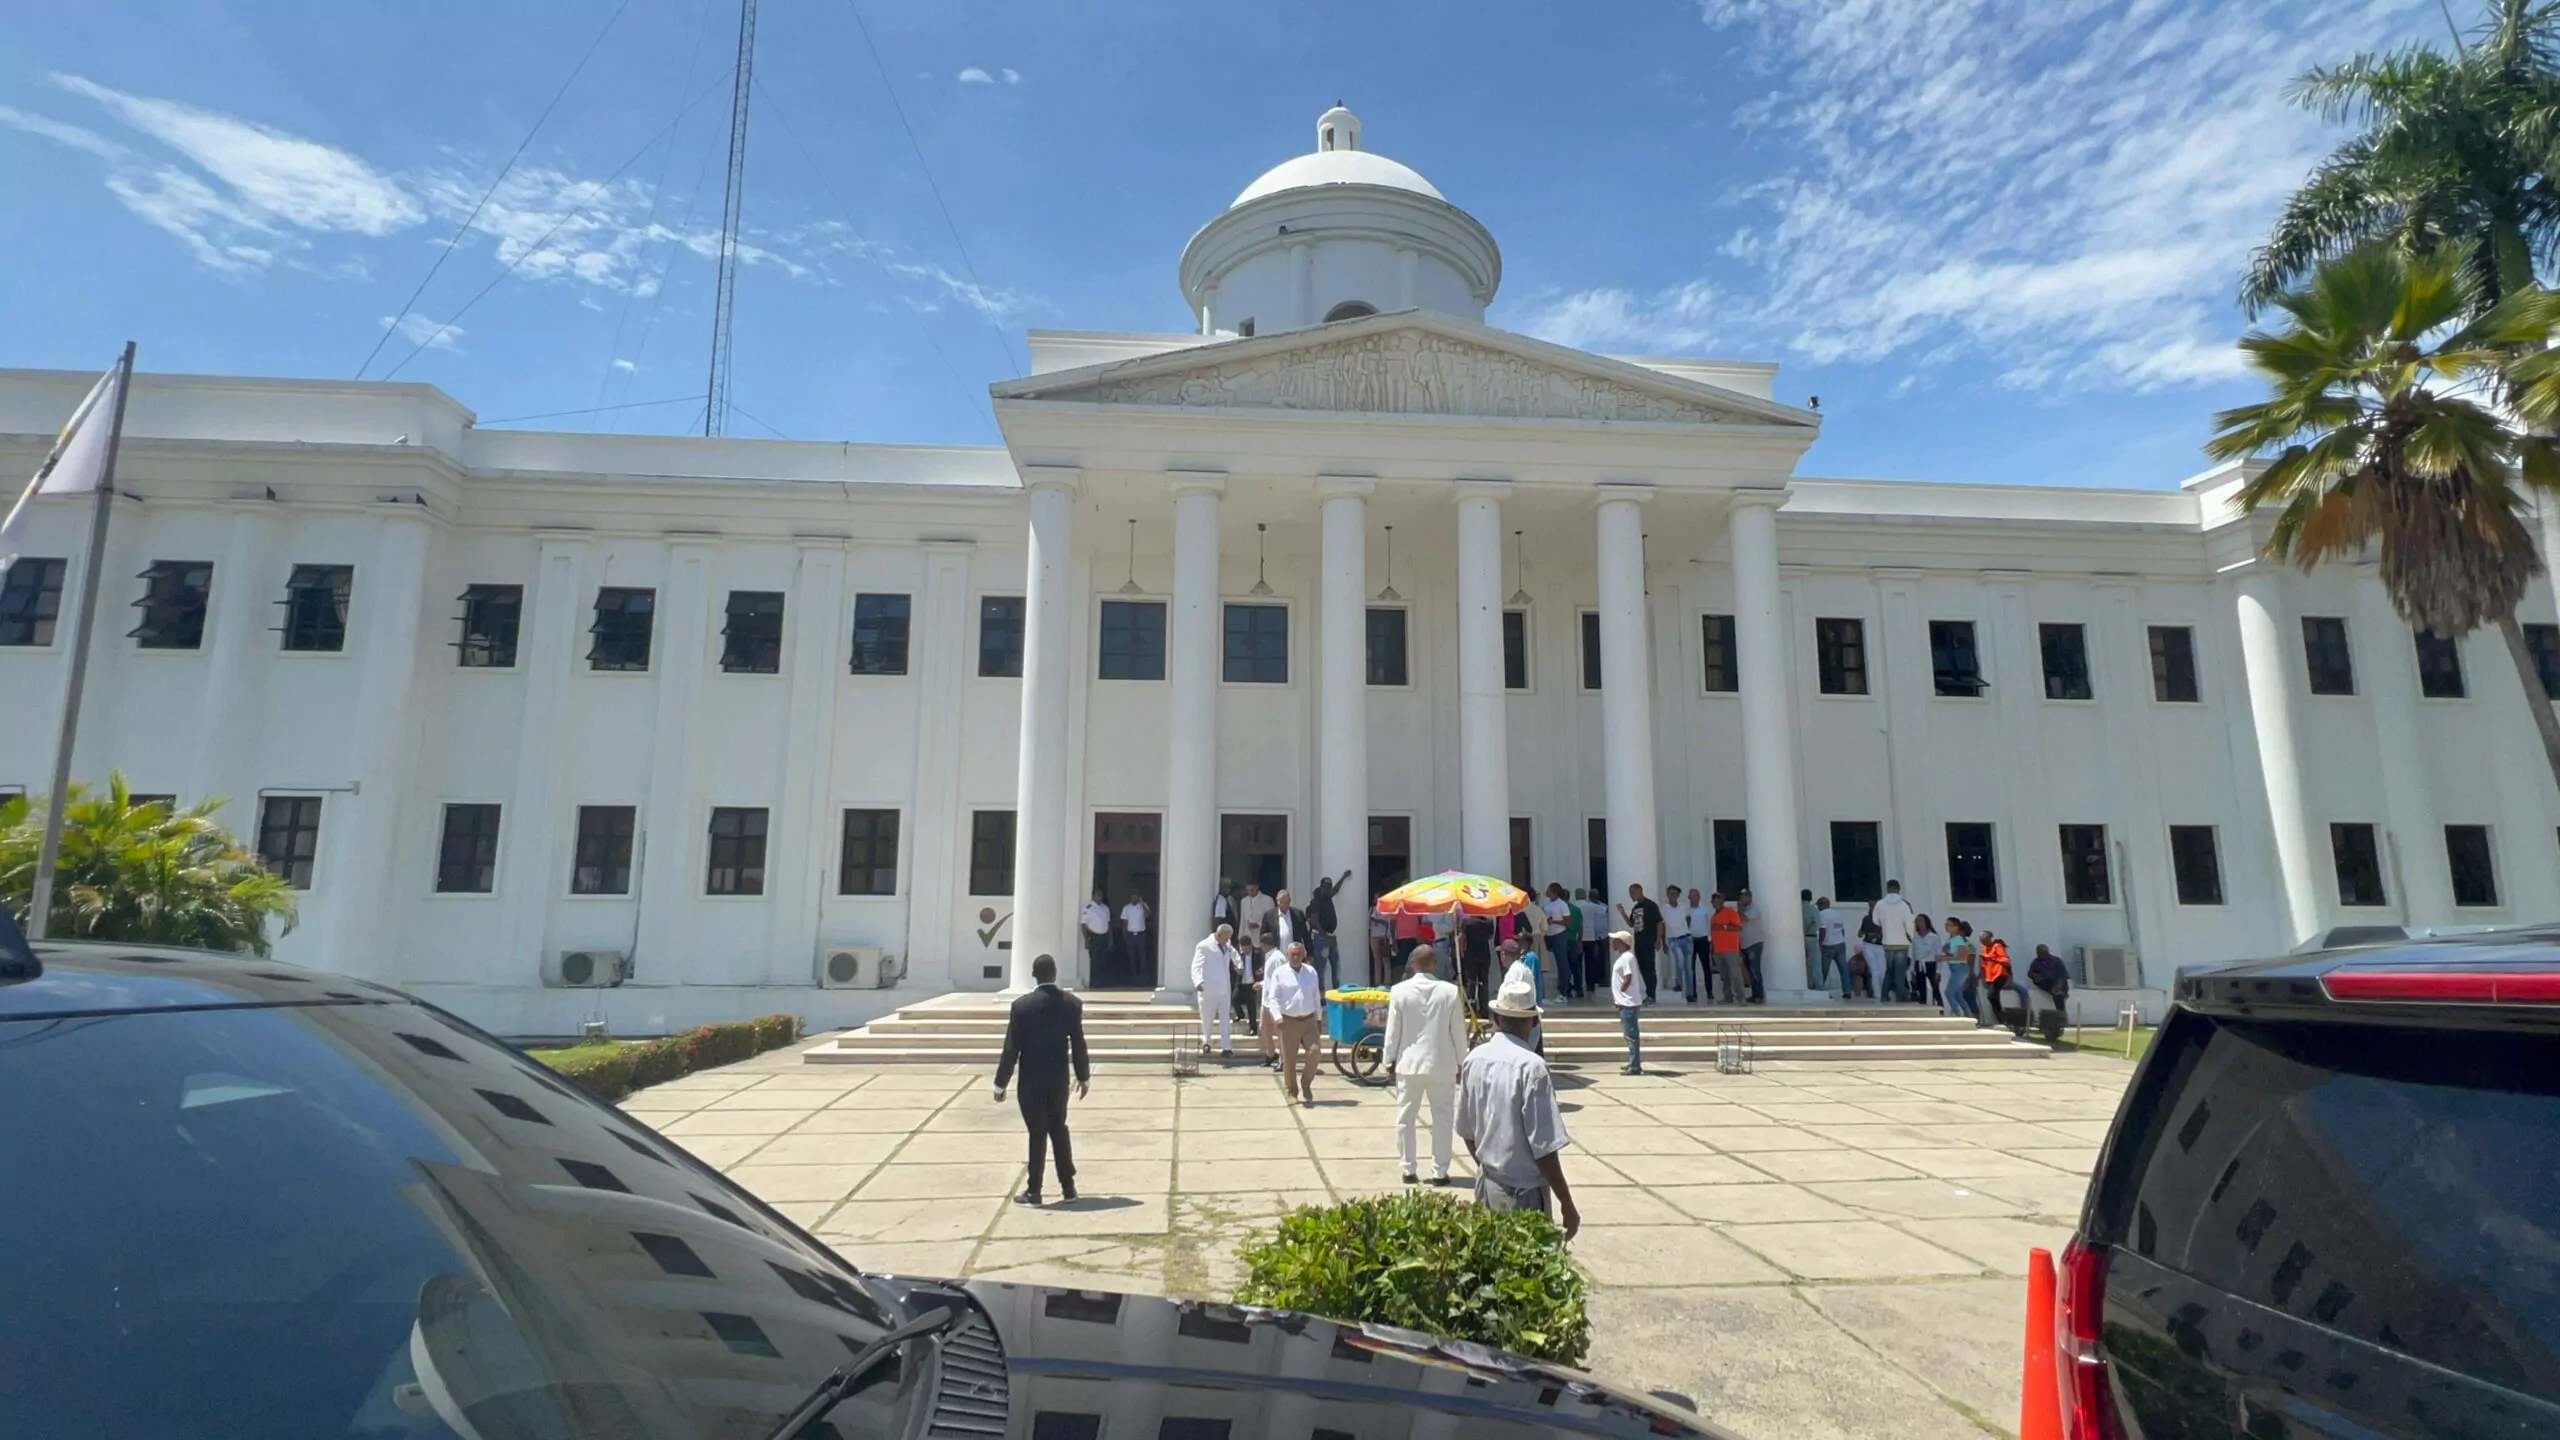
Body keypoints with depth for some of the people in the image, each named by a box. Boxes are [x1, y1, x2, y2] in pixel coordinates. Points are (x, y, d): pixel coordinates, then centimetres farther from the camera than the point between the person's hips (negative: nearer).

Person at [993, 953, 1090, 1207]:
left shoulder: (1022, 1005, -14)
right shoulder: (1072, 1003, -5)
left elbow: (1011, 1049, -11)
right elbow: (1078, 1044, 0)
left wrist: (1000, 1084, -2)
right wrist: (1083, 1077, 13)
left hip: (1031, 1080, -3)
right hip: (1059, 1078, 3)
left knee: (1037, 1134, 6)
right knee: (1059, 1129, 16)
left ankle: (1034, 1191, 14)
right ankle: (1068, 1187, 20)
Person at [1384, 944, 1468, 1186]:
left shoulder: (1399, 991, -7)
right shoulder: (1450, 991, -7)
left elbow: (1393, 1031, -3)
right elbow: (1459, 1032, -2)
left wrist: (1390, 1062, 7)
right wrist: (1462, 1063, 10)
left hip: (1409, 1064, 0)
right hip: (1442, 1065, 0)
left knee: (1405, 1118, 12)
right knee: (1442, 1119, 9)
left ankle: (1408, 1170, 15)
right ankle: (1439, 1172, 10)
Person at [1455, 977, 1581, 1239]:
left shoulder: (1473, 1060, 0)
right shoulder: (1531, 1067, -20)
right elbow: (1543, 1148, -19)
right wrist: (1567, 1203, -10)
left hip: (1486, 1185, 6)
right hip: (1523, 1191, -6)